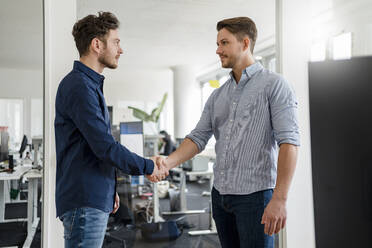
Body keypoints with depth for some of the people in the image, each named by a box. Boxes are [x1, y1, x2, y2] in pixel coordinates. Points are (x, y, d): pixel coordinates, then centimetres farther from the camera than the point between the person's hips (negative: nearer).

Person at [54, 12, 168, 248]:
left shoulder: (91, 84, 16)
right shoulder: (79, 86, -16)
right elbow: (105, 147, -21)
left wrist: (110, 189, 22)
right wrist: (147, 167, -9)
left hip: (97, 198, 10)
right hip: (84, 201, -10)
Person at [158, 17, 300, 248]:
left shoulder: (274, 85, -6)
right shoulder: (218, 96, 14)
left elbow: (289, 142, -14)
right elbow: (199, 137, 9)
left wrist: (279, 199, -21)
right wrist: (168, 162, -10)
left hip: (255, 195, -6)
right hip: (220, 195, 6)